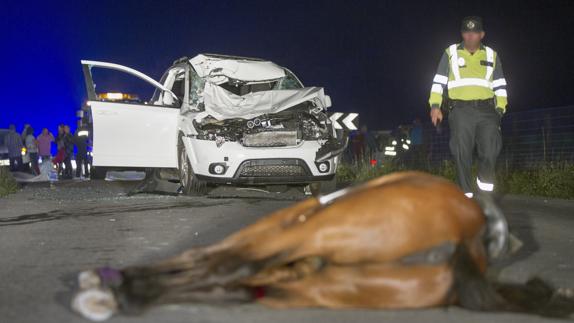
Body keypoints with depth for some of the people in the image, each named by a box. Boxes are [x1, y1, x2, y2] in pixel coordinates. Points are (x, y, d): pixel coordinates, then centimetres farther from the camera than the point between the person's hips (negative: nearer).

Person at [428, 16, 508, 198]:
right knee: (462, 155, -4)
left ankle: (485, 187, 7)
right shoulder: (451, 53, 11)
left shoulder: (491, 55, 15)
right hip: (460, 110, -1)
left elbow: (500, 86, 17)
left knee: (490, 152, -12)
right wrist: (435, 105, -2)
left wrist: (500, 108, 6)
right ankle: (467, 194, 3)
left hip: (486, 110, 1)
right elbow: (438, 82, 9)